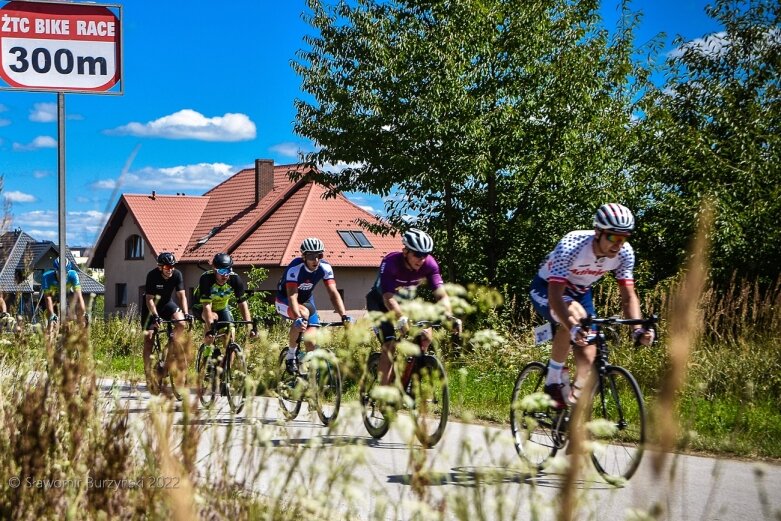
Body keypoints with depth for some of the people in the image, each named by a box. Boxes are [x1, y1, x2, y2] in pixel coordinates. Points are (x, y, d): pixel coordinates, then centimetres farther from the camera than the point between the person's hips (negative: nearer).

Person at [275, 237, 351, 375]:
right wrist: (298, 318, -57)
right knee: (304, 313, -36)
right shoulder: (295, 269, -32)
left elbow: (333, 293, -24)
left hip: (306, 300, 5)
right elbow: (292, 297, -41)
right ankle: (290, 355, -19)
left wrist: (344, 316, -38)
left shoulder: (325, 268, -20)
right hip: (285, 301, -5)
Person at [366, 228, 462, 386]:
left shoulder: (430, 264, -23)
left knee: (426, 336, -16)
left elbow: (441, 295, -27)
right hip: (380, 302, -5)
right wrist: (402, 320, -60)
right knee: (390, 345, -22)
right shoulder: (390, 262, -34)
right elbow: (389, 299, -43)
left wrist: (448, 315, -47)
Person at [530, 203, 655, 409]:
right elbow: (555, 295, -43)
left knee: (588, 355, -9)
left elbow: (628, 297, -16)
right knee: (575, 315, -36)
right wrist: (573, 328, -59)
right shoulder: (571, 246, -37)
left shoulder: (624, 253, -22)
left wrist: (638, 329, -35)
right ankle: (553, 381, -22)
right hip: (546, 289, -5)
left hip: (580, 293, 6)